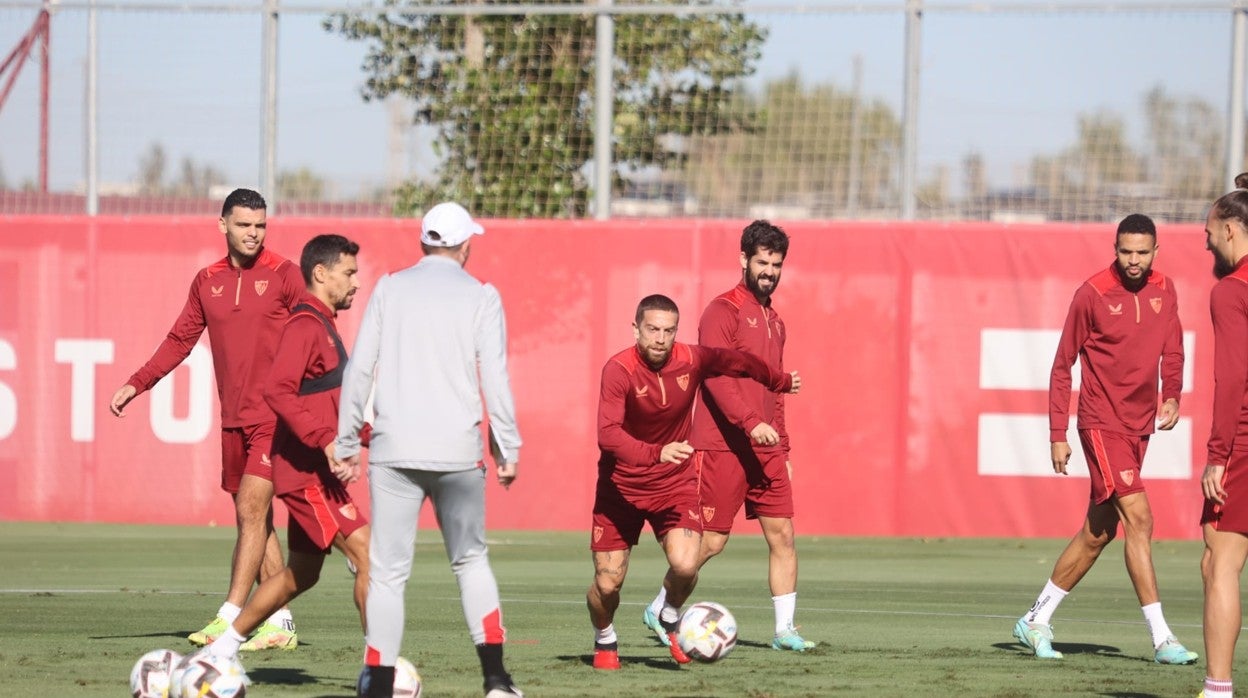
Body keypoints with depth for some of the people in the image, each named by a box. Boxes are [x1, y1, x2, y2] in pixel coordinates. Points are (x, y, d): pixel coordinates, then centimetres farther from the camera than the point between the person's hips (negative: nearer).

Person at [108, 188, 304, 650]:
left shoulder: (283, 275, -3)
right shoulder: (207, 282, 11)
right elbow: (180, 340, 18)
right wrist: (136, 384, 13)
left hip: (275, 417, -6)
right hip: (234, 418, 6)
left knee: (252, 509, -13)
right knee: (254, 520, 7)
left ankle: (230, 619, -17)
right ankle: (281, 625, 13)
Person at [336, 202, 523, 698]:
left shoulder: (390, 289, 7)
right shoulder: (480, 297, 2)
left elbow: (359, 369, 3)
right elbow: (494, 378, -2)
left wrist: (346, 443, 9)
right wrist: (508, 449, 5)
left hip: (394, 451, 0)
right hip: (457, 452, 0)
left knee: (388, 569, 1)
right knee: (471, 560, 15)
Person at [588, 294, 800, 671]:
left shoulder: (691, 360, -10)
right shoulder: (619, 370, -22)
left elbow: (736, 361, 13)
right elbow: (608, 434, -33)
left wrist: (780, 381, 30)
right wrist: (656, 453, -48)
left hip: (675, 483, 2)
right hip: (621, 485, -2)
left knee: (685, 565, -21)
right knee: (607, 582, -4)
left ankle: (670, 618, 14)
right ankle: (605, 640, 31)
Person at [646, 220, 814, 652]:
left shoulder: (773, 320, 18)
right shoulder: (723, 312, -8)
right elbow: (716, 375, -19)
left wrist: (782, 448, 21)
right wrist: (750, 423, -30)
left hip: (765, 448, 7)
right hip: (724, 445, -7)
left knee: (782, 534, 0)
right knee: (712, 540, -3)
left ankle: (784, 628, 2)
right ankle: (660, 610, 14)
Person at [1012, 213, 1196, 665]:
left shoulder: (1164, 291, 5)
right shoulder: (1093, 294, -9)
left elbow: (1172, 351, 15)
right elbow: (1062, 365, -3)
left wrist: (1172, 396, -5)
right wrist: (1057, 435, -5)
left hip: (1138, 427, 7)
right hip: (1101, 422, -7)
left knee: (1098, 532, 12)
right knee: (1139, 518, -17)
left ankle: (1036, 621, 25)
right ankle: (1161, 639, -18)